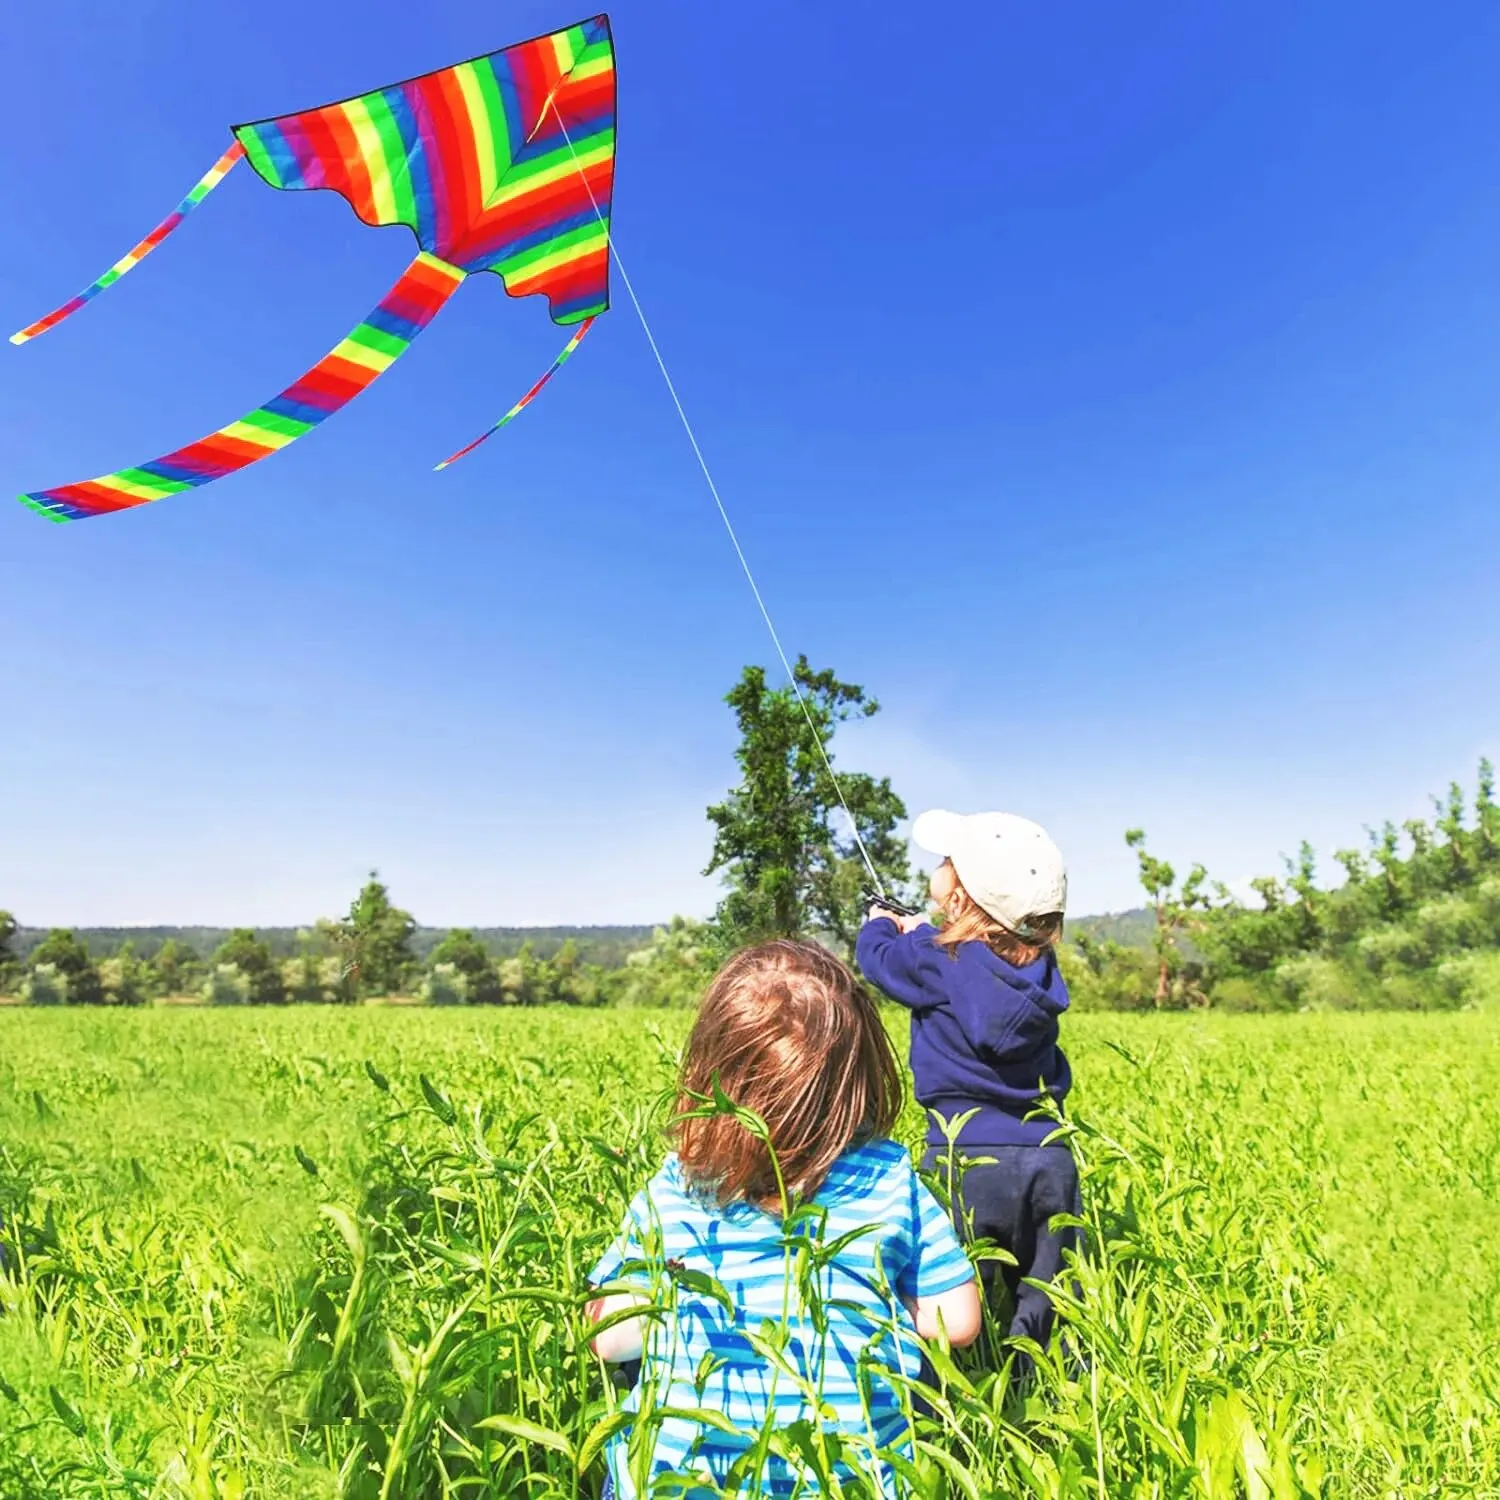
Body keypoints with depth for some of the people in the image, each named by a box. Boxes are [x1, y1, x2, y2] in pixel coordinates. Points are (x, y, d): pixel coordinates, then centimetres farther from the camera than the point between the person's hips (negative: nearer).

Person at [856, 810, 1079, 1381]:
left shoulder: (934, 958, -11)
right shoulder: (1040, 967, 3)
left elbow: (876, 957, 10)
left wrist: (882, 925, 33)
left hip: (966, 1160, -5)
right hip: (1049, 1160, 5)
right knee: (1046, 1313, 14)